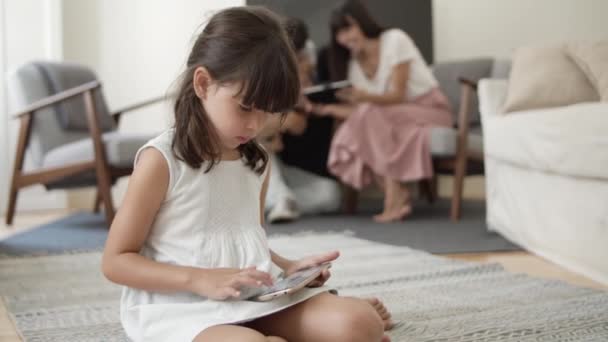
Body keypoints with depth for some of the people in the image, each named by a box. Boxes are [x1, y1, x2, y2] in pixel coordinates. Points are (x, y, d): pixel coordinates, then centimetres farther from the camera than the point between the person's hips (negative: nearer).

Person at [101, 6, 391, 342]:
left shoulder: (256, 161, 13)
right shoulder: (161, 160, -7)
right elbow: (115, 261, -7)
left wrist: (289, 269, 3)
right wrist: (201, 280, -20)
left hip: (257, 299, 5)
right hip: (182, 307, -5)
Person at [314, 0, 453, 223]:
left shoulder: (395, 40, -11)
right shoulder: (354, 63, 6)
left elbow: (398, 95, -20)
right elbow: (358, 110, -4)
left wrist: (365, 96, -37)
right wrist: (327, 108, -19)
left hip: (430, 111, -6)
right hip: (392, 119, 6)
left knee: (372, 116, -33)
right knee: (349, 137, -22)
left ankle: (395, 197, -30)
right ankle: (399, 195, -19)